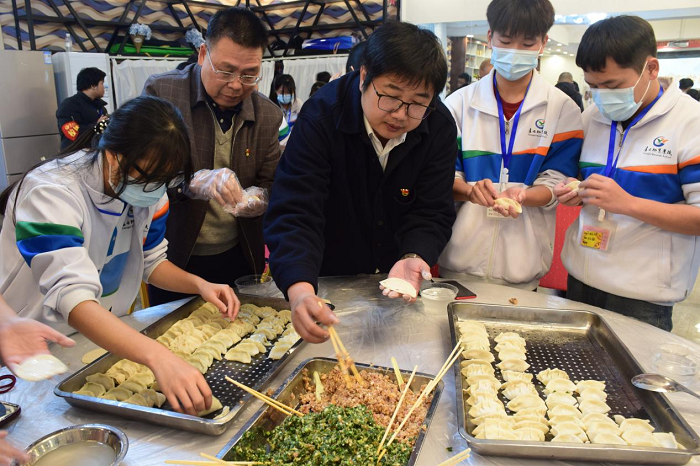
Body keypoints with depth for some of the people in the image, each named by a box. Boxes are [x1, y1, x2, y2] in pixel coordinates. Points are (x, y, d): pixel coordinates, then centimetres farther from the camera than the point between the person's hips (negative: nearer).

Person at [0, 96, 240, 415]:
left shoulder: (148, 186, -7)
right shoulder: (51, 191, -27)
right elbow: (72, 296, -40)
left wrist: (199, 285, -13)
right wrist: (157, 356, -52)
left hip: (108, 337, 4)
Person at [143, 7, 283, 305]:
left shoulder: (269, 115, -1)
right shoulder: (161, 91, -10)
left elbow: (271, 185, 3)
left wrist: (260, 200, -21)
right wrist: (193, 181, -35)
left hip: (238, 259, 3)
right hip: (173, 258, -2)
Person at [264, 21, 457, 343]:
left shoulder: (440, 128, -15)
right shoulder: (321, 117, -26)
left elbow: (431, 213, -13)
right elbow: (293, 213, -33)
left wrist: (414, 258, -34)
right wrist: (300, 290, -49)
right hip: (330, 280, -2)